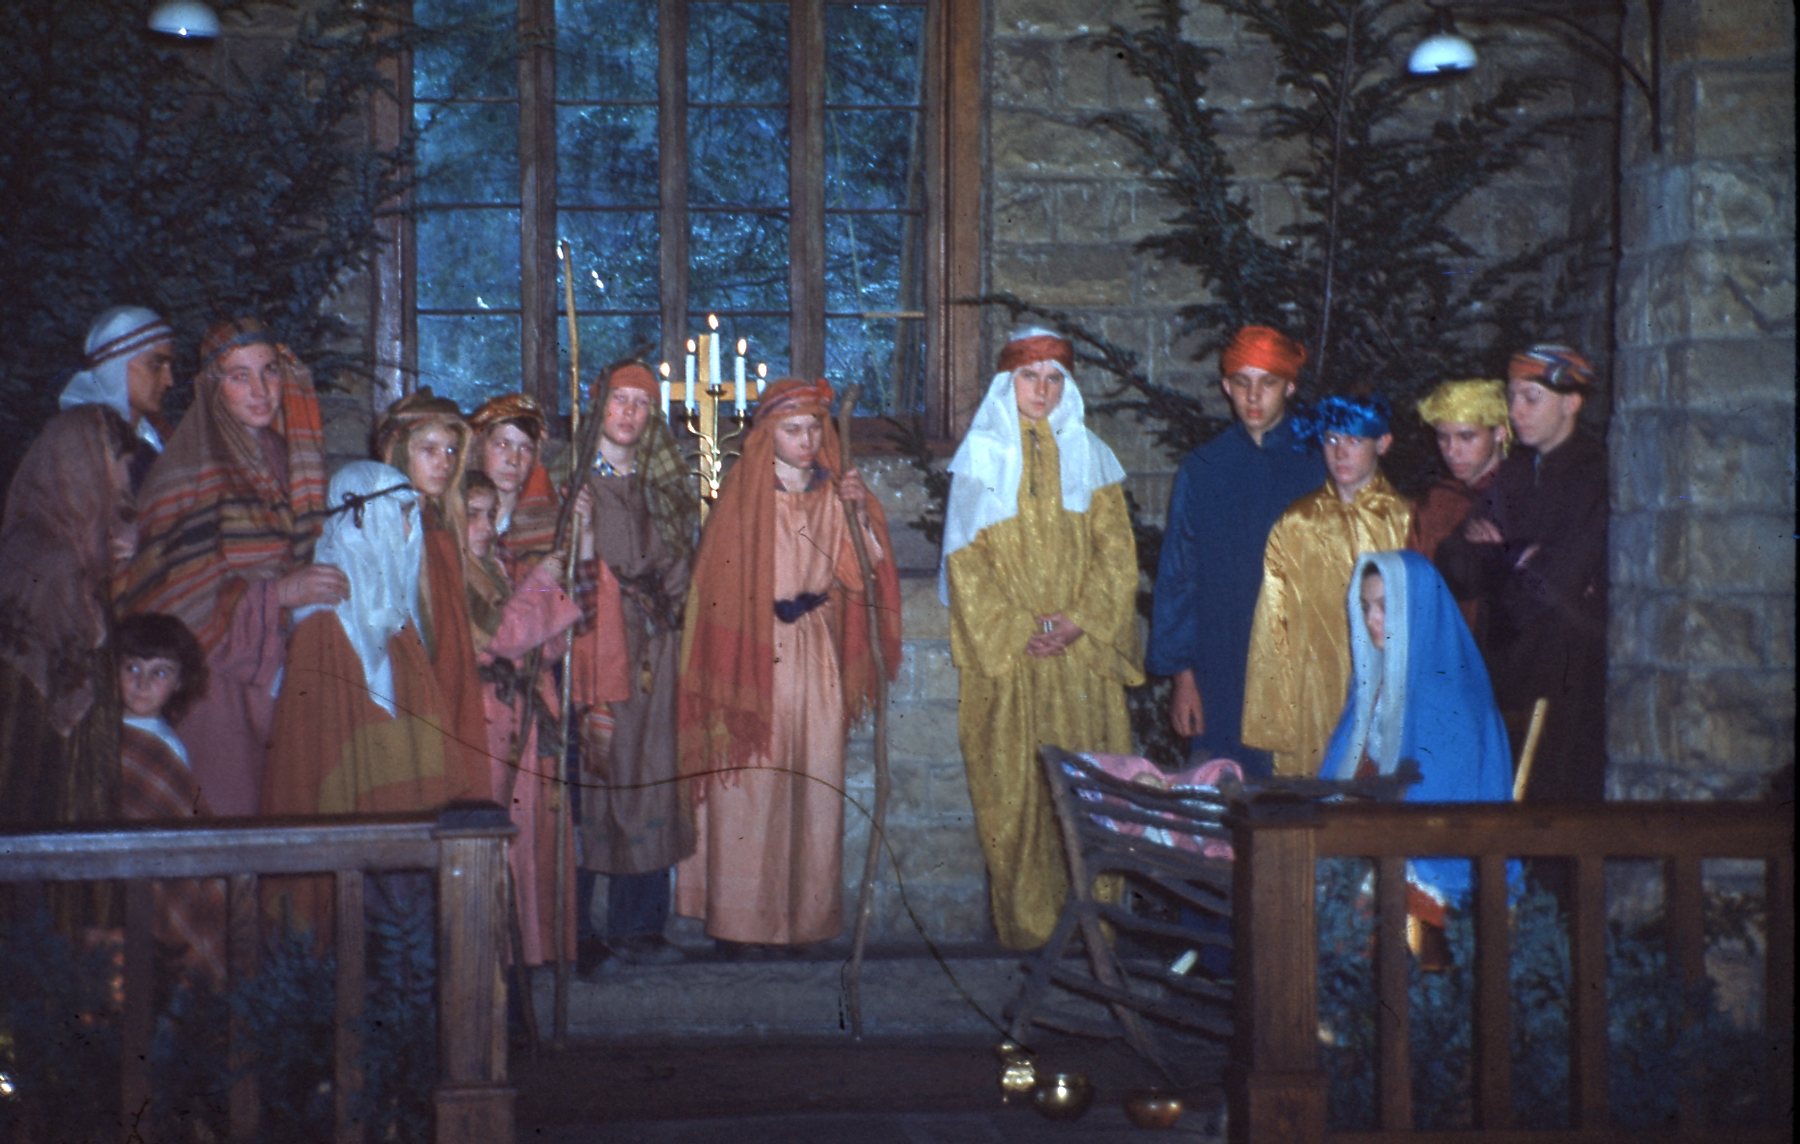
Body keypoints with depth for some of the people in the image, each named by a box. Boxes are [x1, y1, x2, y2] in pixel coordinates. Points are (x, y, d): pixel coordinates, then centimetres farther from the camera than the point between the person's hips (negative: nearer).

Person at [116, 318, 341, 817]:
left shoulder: (293, 461, 11)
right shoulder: (186, 475, -7)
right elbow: (178, 601, -13)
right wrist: (278, 593, -21)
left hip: (280, 677, 5)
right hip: (213, 687, -5)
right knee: (228, 809, -7)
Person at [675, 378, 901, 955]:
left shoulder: (835, 492, 10)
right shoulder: (743, 496, 0)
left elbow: (869, 574, 2)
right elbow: (724, 586, 1)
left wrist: (861, 514, -10)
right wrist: (777, 606, -8)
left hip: (817, 662, 3)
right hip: (754, 660, -3)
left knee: (813, 788, 2)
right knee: (749, 791, -5)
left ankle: (804, 917, 9)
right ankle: (740, 921, 2)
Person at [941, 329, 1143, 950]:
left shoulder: (1089, 457, 11)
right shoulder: (981, 456, 6)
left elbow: (1116, 550, 6)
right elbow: (965, 556, 0)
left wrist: (1079, 619, -9)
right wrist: (1013, 630, -10)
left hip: (1082, 653, 2)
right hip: (1004, 653, -1)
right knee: (1011, 788, -3)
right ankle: (1024, 922, 4)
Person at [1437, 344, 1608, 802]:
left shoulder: (1598, 474, -8)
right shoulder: (1512, 473, 13)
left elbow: (1560, 578, -15)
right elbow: (1459, 571, 10)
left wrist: (1505, 556, 3)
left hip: (1575, 677, -6)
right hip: (1512, 669, 6)